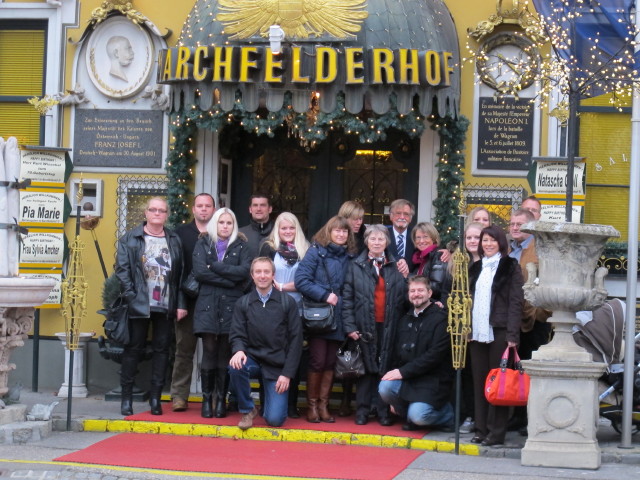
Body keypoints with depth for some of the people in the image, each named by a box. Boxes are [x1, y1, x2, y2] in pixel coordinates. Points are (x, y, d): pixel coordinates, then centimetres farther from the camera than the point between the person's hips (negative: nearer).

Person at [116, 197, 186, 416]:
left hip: (165, 307, 2)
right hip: (139, 305, -2)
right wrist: (130, 297, -12)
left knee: (162, 349, 4)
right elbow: (122, 270, -3)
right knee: (133, 349, 2)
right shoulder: (130, 239, 3)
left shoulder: (174, 241, 11)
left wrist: (181, 304, 1)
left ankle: (155, 397, 10)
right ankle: (126, 397, 9)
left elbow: (181, 274, 8)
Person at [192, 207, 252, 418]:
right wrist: (230, 280, -8)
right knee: (209, 352, -5)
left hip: (231, 306, 0)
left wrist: (216, 267, -8)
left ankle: (221, 399, 4)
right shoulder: (203, 244, 11)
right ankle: (206, 399, 0)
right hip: (207, 305, 0)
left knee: (225, 354, -1)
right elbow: (199, 272, -5)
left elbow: (245, 271, -6)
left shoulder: (241, 246, 11)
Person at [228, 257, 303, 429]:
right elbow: (237, 335, 0)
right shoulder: (243, 303, 4)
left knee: (275, 419, -14)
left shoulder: (287, 302, -1)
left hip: (278, 365, -1)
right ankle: (247, 410, -8)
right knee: (235, 367, -35)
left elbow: (295, 339, -1)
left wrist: (287, 374, -9)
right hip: (253, 359, 1)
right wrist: (239, 350, -25)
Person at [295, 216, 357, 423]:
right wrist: (325, 295, -16)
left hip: (337, 318, 4)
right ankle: (311, 405, 8)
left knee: (330, 362, 6)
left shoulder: (349, 257, 9)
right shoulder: (316, 252, -4)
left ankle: (323, 404, 13)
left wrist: (341, 298, -3)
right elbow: (301, 280, -12)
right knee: (317, 361, -3)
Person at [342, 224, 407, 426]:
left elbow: (403, 297, 5)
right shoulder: (356, 267, 6)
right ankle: (362, 410, 8)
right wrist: (349, 326, -5)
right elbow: (347, 298, 2)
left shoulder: (396, 267, 9)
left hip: (388, 326, 1)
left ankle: (384, 411, 6)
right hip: (365, 326, -1)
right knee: (366, 368, 3)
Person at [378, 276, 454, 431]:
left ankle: (447, 414, 6)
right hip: (406, 378, 6)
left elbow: (435, 355, -15)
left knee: (418, 416, -26)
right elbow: (395, 354, 15)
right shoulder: (404, 320, 15)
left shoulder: (440, 318, -7)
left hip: (432, 380, -6)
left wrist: (403, 372, -15)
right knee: (385, 388, -23)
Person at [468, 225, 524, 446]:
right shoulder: (476, 268, 17)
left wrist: (512, 335, -13)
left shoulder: (510, 267, 0)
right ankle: (481, 429, 11)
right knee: (479, 381, 6)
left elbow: (516, 302, -6)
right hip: (477, 334, 5)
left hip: (499, 332, -5)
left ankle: (497, 432, -1)